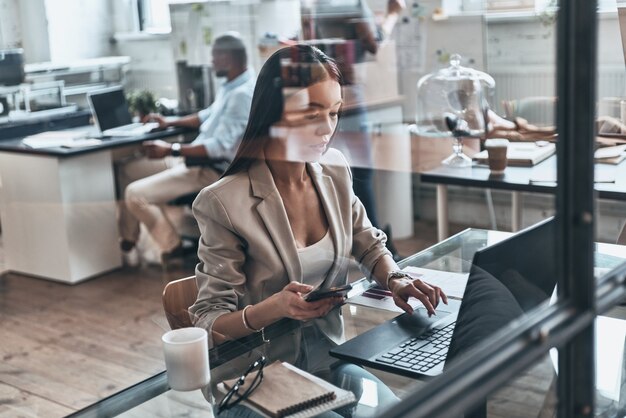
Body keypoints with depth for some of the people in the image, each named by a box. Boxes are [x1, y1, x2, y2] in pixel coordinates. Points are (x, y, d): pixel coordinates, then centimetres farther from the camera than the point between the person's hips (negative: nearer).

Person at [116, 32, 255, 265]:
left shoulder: (242, 94, -23)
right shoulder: (232, 86, 9)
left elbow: (220, 147, -28)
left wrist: (171, 150, -26)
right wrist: (170, 123, 20)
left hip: (211, 170, -11)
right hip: (196, 160, 11)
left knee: (136, 194, -21)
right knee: (127, 171, 14)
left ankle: (172, 248, -2)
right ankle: (128, 241, 18)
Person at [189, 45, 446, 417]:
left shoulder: (334, 171, -1)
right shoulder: (225, 202, -20)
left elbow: (370, 246, 15)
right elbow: (208, 324, -15)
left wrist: (395, 279, -6)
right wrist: (274, 308, -33)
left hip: (329, 358, 6)